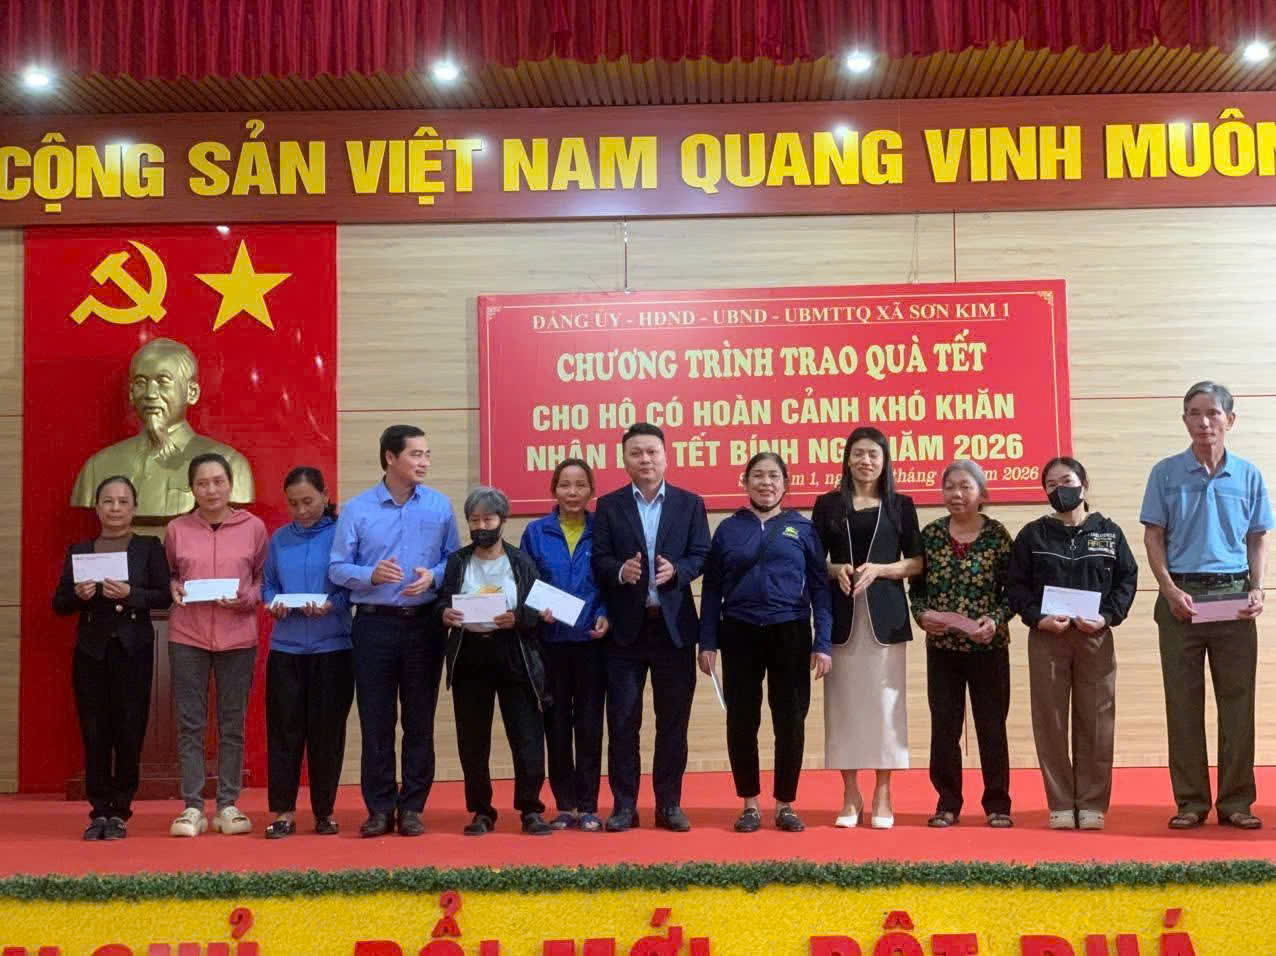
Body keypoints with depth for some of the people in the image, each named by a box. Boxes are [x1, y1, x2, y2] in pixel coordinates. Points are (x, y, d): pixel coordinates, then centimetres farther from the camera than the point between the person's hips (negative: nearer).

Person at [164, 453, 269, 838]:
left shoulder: (254, 527, 2)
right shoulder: (176, 529, 4)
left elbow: (264, 579, 7)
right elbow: (167, 575, 15)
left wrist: (246, 597, -11)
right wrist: (174, 590, -6)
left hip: (237, 636, 0)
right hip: (187, 636, 1)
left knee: (233, 723, 6)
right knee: (190, 723, 3)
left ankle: (228, 805, 15)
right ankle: (193, 808, 10)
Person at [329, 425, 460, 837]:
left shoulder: (440, 506, 3)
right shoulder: (356, 509, 0)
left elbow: (455, 559, 7)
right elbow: (337, 568, -1)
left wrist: (432, 576, -13)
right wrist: (371, 575, -19)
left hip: (424, 622, 1)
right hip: (374, 622, -1)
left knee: (419, 720, 6)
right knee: (376, 721, 3)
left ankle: (412, 807, 15)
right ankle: (379, 808, 12)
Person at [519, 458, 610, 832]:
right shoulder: (536, 532, 3)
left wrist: (605, 615, -12)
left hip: (592, 640, -1)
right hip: (551, 641, 1)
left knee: (589, 723, 3)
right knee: (556, 724, 6)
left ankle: (588, 807, 11)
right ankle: (564, 805, 15)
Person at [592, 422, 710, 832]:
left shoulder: (690, 503, 6)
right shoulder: (608, 505, 5)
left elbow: (701, 556, 0)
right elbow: (599, 560, -2)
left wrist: (675, 570, -19)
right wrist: (620, 571, -22)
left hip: (674, 625, 0)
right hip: (625, 626, 0)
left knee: (673, 720, 5)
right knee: (622, 720, 3)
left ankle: (669, 804, 15)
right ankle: (624, 804, 12)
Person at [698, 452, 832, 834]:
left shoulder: (802, 527, 4)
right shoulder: (728, 529, 5)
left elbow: (819, 587, 2)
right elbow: (711, 588, 5)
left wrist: (822, 644, -5)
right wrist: (707, 642, -1)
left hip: (790, 634, 0)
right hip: (740, 634, 1)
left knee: (790, 721, 5)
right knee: (742, 721, 5)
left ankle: (785, 805, 17)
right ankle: (749, 804, 18)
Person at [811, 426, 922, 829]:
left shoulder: (900, 505, 7)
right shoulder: (828, 504, 8)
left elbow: (917, 563, 5)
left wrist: (878, 569, -11)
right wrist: (836, 569, -12)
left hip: (885, 614, 0)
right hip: (841, 614, 0)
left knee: (885, 701, 0)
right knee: (844, 701, 1)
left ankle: (882, 796, 9)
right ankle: (850, 796, 10)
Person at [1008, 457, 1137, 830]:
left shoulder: (1108, 532, 7)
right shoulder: (1032, 534, 7)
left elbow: (1127, 579, 5)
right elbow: (1016, 585, 4)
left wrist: (1107, 617, -9)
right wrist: (1038, 618, -12)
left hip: (1095, 638, 0)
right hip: (1047, 637, 0)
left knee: (1095, 722, 2)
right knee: (1050, 722, 1)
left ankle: (1092, 805, 10)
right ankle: (1061, 806, 8)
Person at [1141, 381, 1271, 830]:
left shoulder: (1248, 476, 5)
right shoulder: (1167, 473, 1)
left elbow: (1258, 541, 9)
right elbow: (1153, 538, 1)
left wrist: (1257, 591, -4)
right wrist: (1171, 590, -10)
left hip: (1233, 598, 1)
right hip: (1181, 598, -1)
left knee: (1237, 700, 4)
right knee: (1183, 702, 4)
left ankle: (1236, 801, 13)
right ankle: (1191, 802, 11)